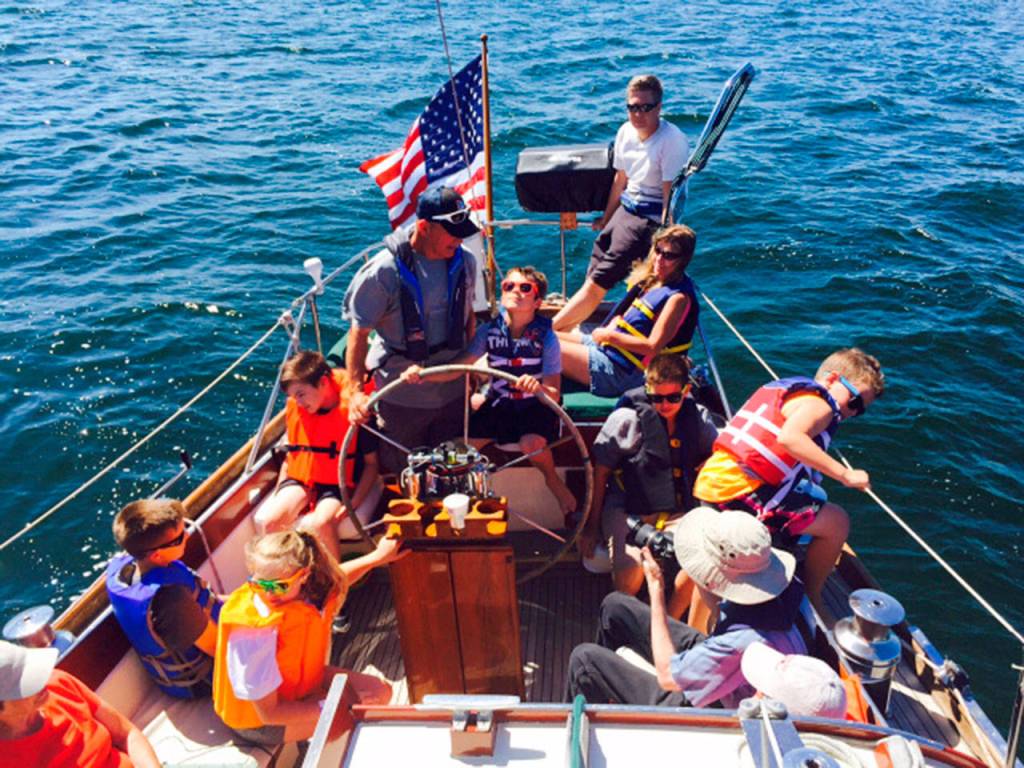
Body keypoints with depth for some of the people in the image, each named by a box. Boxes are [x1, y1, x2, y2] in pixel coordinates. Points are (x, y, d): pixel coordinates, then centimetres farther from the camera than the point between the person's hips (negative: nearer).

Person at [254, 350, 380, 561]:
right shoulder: (294, 408, 1)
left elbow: (371, 464, -9)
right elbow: (290, 455, 14)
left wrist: (351, 506, -18)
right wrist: (278, 494, 6)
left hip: (339, 485, -5)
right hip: (300, 479, 5)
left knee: (318, 524, -34)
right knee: (265, 520, -21)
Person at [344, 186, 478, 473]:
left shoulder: (465, 262, -4)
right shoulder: (384, 271, -21)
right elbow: (359, 332, -15)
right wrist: (356, 391, -18)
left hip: (452, 392, 4)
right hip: (402, 398, -4)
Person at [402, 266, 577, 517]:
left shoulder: (546, 338, -18)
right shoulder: (489, 331, -10)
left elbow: (554, 394, -20)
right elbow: (456, 367, -14)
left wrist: (538, 387, -44)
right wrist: (421, 373, -33)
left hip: (537, 405, -3)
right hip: (500, 403, 4)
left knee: (531, 444, -32)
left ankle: (553, 480, 2)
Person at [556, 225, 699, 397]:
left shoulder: (678, 297, -17)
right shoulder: (652, 279, 8)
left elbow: (653, 347, -22)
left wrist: (610, 336, -16)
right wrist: (608, 329, -2)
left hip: (622, 372, -9)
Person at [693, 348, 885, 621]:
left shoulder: (785, 390, 24)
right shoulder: (818, 404, -5)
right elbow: (789, 438, -27)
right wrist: (844, 474, -23)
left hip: (708, 483, 10)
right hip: (743, 492, -10)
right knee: (836, 522, -7)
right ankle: (811, 601, 11)